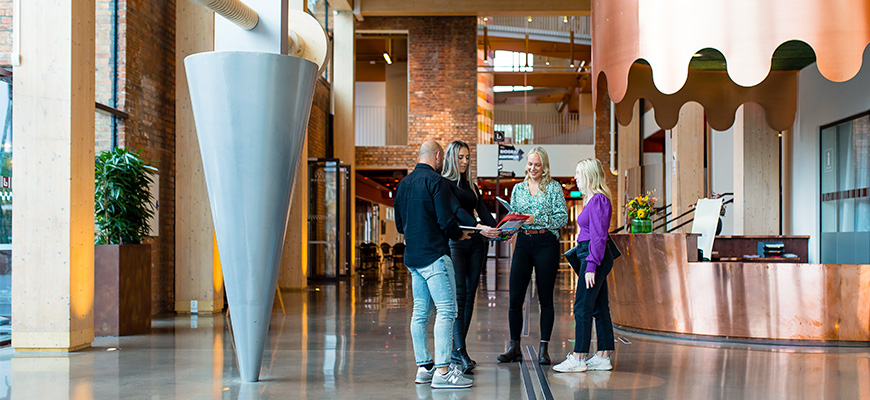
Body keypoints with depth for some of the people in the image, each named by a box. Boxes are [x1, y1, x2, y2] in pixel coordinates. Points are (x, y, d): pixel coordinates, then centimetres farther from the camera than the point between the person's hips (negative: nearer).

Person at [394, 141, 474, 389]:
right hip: (434, 255, -9)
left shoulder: (404, 183, 15)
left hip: (412, 256, 9)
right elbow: (446, 220, -16)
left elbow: (400, 224, 20)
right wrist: (459, 235, 2)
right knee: (446, 310, -9)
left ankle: (424, 367, 14)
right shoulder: (435, 181, -10)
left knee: (420, 312, 10)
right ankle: (442, 371, -13)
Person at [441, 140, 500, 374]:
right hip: (455, 243, -7)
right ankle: (460, 350, -17)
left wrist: (498, 229, -10)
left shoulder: (471, 186, 19)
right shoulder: (444, 183, -3)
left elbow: (483, 212, 9)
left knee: (469, 296, 5)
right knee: (459, 295, -13)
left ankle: (458, 348, 10)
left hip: (476, 243, 7)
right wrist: (479, 227, -31)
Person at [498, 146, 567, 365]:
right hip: (523, 242, 3)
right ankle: (514, 347, 9)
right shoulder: (518, 188, 14)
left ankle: (543, 349, 8)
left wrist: (536, 220, -15)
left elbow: (562, 217, -5)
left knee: (545, 298, 1)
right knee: (515, 298, -1)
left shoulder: (554, 187, 3)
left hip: (546, 243, -3)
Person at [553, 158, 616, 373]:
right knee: (599, 308, 11)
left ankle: (578, 359, -3)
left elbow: (599, 236, -18)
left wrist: (591, 265, -20)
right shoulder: (593, 199, 16)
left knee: (582, 307, -7)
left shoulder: (598, 200, -14)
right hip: (595, 258, 10)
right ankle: (603, 357, 15)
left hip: (595, 257, -10)